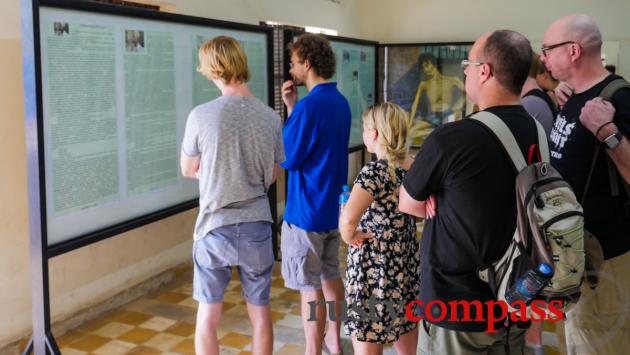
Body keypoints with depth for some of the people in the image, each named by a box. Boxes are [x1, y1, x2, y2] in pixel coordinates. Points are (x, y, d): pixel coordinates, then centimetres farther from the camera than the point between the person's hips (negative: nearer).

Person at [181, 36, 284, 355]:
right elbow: (273, 175, 7)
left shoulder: (201, 116, -13)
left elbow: (188, 170, 2)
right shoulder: (271, 117, -5)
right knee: (260, 313, 15)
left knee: (207, 316, 12)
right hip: (257, 226, 2)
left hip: (215, 226, -2)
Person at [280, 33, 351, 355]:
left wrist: (290, 109, -4)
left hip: (306, 210, -9)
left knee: (310, 287, 1)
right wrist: (293, 109, 5)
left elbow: (287, 158, -16)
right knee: (331, 275, 20)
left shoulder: (310, 105, -20)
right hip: (334, 206, 9)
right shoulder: (340, 102, 8)